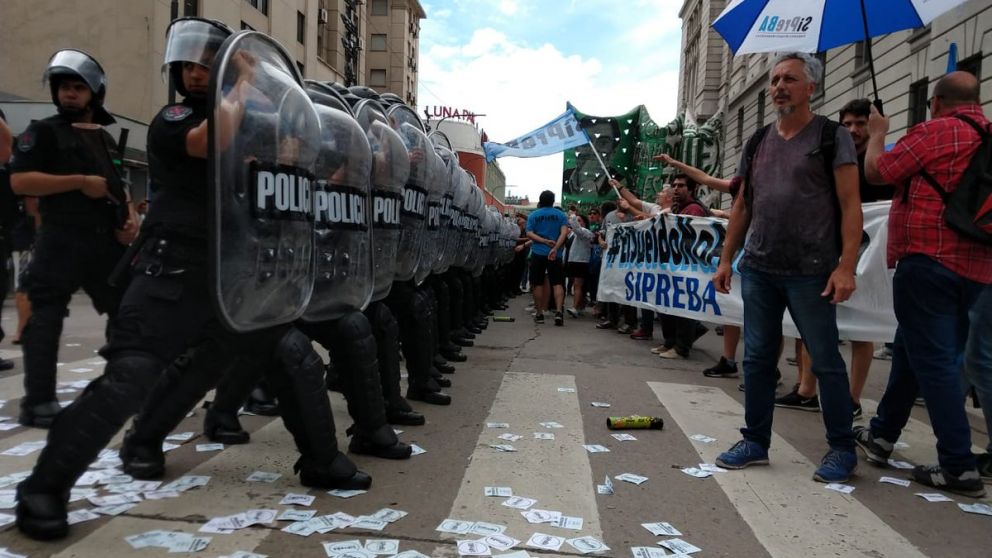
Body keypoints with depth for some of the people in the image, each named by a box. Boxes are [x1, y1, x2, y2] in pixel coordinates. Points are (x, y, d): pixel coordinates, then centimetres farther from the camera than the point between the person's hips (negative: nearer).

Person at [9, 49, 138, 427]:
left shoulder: (106, 140, 19)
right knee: (46, 320, -6)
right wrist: (80, 181, -16)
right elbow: (20, 181, -12)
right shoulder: (44, 131, 1)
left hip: (107, 241, 6)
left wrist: (130, 219, 6)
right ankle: (38, 403, -1)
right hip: (61, 242, -6)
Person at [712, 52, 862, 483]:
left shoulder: (832, 137, -1)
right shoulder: (757, 143, 14)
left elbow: (850, 206, -7)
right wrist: (726, 260, 11)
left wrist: (846, 266, -17)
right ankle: (755, 441, 20)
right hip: (758, 269, 5)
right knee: (757, 358, 8)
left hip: (811, 272, -5)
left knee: (825, 361, 3)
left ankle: (842, 449, 18)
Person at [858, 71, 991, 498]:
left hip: (928, 260, -8)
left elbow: (876, 172, -3)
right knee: (911, 350, 17)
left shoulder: (934, 132, -9)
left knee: (932, 359, -4)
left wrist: (877, 134, 15)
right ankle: (881, 434, 29)